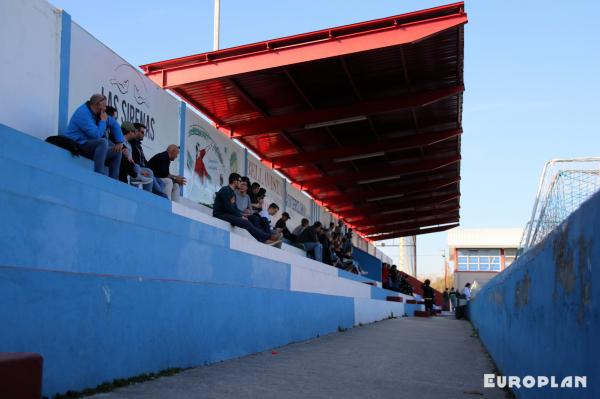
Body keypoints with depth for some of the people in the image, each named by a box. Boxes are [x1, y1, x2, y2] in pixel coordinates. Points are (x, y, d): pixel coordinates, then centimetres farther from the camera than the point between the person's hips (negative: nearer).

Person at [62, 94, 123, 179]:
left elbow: (114, 124, 17)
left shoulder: (99, 114, 8)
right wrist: (103, 121, -13)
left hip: (88, 146, 10)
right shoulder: (83, 113, -20)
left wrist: (119, 142, 7)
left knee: (116, 152, 7)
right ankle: (99, 174, -36)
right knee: (103, 141, -32)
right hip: (76, 145, -10)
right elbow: (96, 135, -27)